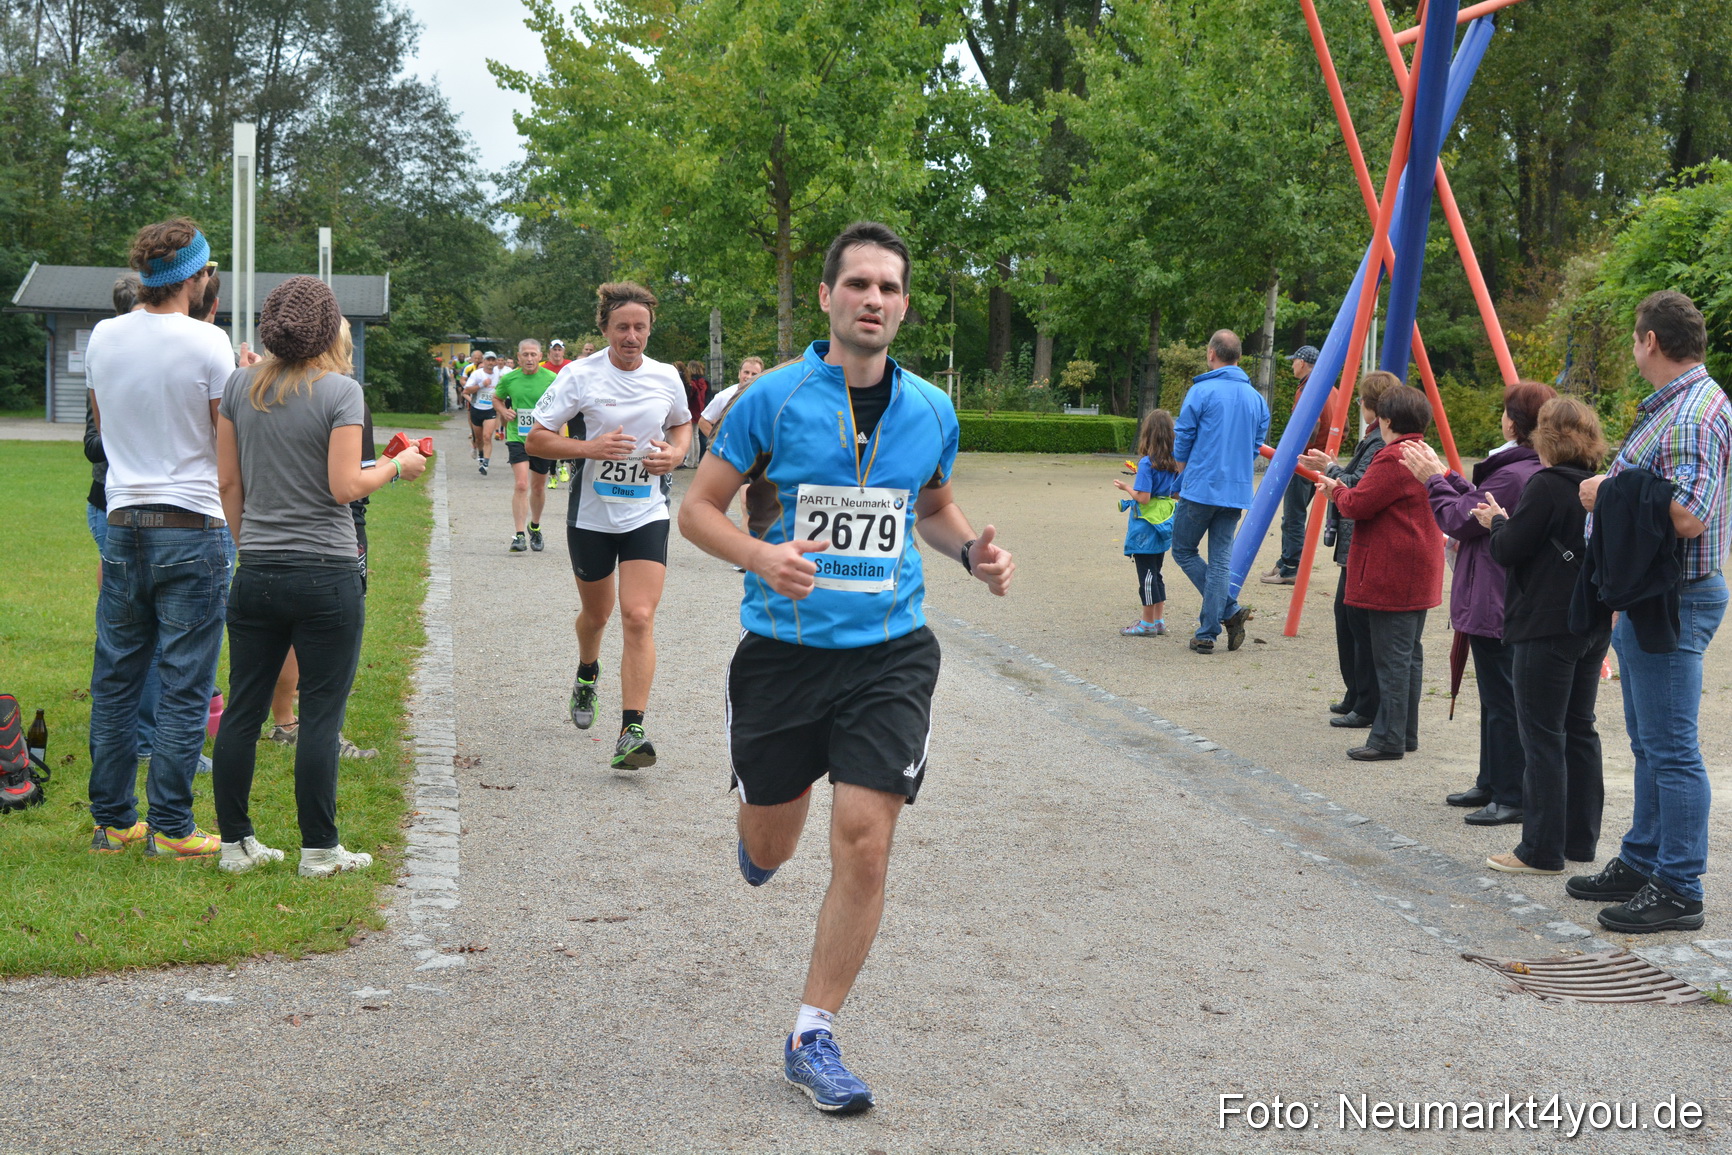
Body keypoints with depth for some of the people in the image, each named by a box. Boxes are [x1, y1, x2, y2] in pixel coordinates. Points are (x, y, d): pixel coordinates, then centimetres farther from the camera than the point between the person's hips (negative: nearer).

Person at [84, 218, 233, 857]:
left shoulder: (103, 337, 5)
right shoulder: (207, 343, -11)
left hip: (123, 525, 5)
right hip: (192, 529, -5)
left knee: (115, 681, 12)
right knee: (184, 687, 1)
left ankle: (112, 821, 19)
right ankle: (170, 827, 4)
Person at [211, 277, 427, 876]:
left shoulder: (240, 387, 6)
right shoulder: (340, 390, -9)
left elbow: (229, 482, 9)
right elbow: (345, 487, -13)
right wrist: (397, 467, 4)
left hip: (256, 575, 5)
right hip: (326, 575, -5)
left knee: (242, 710, 10)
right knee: (321, 715, 2)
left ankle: (235, 842, 16)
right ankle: (319, 849, 8)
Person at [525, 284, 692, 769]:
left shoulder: (666, 377, 1)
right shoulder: (579, 376, -8)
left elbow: (682, 423, 21)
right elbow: (535, 439, -7)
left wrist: (675, 453, -1)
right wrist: (590, 447, -22)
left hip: (647, 515, 0)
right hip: (591, 515, 0)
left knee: (639, 618, -14)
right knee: (597, 612, 18)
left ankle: (631, 733, -15)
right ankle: (587, 675, 53)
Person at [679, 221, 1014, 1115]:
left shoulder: (931, 411, 4)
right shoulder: (775, 397, -7)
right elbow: (698, 508, -2)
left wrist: (973, 552, 0)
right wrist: (763, 557, -21)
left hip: (888, 654, 1)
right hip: (783, 649, -1)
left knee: (863, 845, -9)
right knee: (770, 851, 12)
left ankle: (812, 1037, 7)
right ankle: (758, 820, 53)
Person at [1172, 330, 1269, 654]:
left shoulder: (1202, 391, -9)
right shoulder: (1256, 398, 9)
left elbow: (1182, 440, -3)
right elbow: (1257, 446, 14)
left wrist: (1185, 477, 14)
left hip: (1200, 489, -5)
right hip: (1237, 493, 5)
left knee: (1183, 551, 9)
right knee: (1220, 560, 8)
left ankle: (1230, 610, -3)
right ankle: (1207, 634, 5)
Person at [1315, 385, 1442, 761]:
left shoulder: (1392, 460, -17)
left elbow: (1357, 505, -18)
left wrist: (1336, 490, 2)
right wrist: (1342, 489, 15)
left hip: (1391, 575, -10)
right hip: (1419, 576, 10)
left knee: (1391, 658, -6)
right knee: (1409, 655, 14)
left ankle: (1388, 739, -3)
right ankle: (1406, 734, 20)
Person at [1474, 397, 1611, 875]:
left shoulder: (1545, 486, -15)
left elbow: (1509, 552, -14)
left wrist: (1497, 522, 3)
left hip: (1547, 627, -8)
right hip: (1594, 624, 8)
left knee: (1543, 736, -3)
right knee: (1579, 730, 14)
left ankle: (1542, 850, -1)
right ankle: (1580, 840, 20)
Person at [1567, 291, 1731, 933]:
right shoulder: (1670, 405, 15)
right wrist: (1612, 489, 10)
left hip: (1675, 602, -11)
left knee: (1671, 748, -5)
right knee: (1649, 743, 18)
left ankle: (1678, 891, 0)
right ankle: (1642, 864, 30)